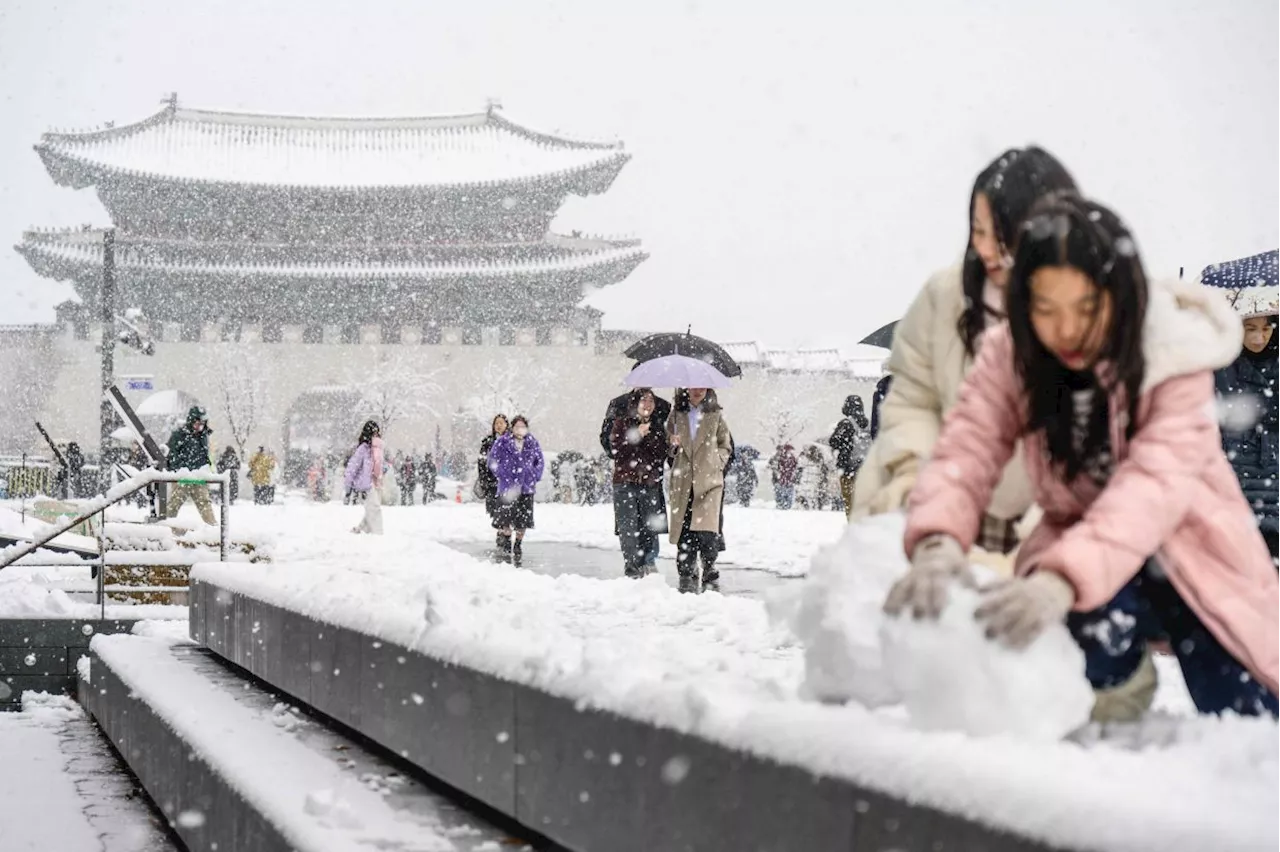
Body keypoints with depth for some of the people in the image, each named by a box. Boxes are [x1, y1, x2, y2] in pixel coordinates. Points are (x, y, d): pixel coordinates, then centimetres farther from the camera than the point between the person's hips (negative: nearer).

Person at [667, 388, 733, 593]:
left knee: (706, 530, -15)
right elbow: (668, 447, 19)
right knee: (684, 531, -2)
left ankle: (710, 573, -2)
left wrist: (716, 464, -2)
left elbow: (725, 446, 13)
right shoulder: (676, 414, 14)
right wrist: (673, 445, -3)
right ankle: (687, 576, 7)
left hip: (709, 479, -2)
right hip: (683, 481, 2)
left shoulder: (716, 414, 9)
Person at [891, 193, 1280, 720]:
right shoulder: (1010, 356, -13)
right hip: (1075, 551, 1)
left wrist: (1064, 579, -54)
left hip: (1186, 550, -1)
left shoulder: (1176, 354, -23)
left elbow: (1156, 483, -37)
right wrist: (939, 543, -49)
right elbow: (966, 450, -25)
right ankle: (1115, 680, 3)